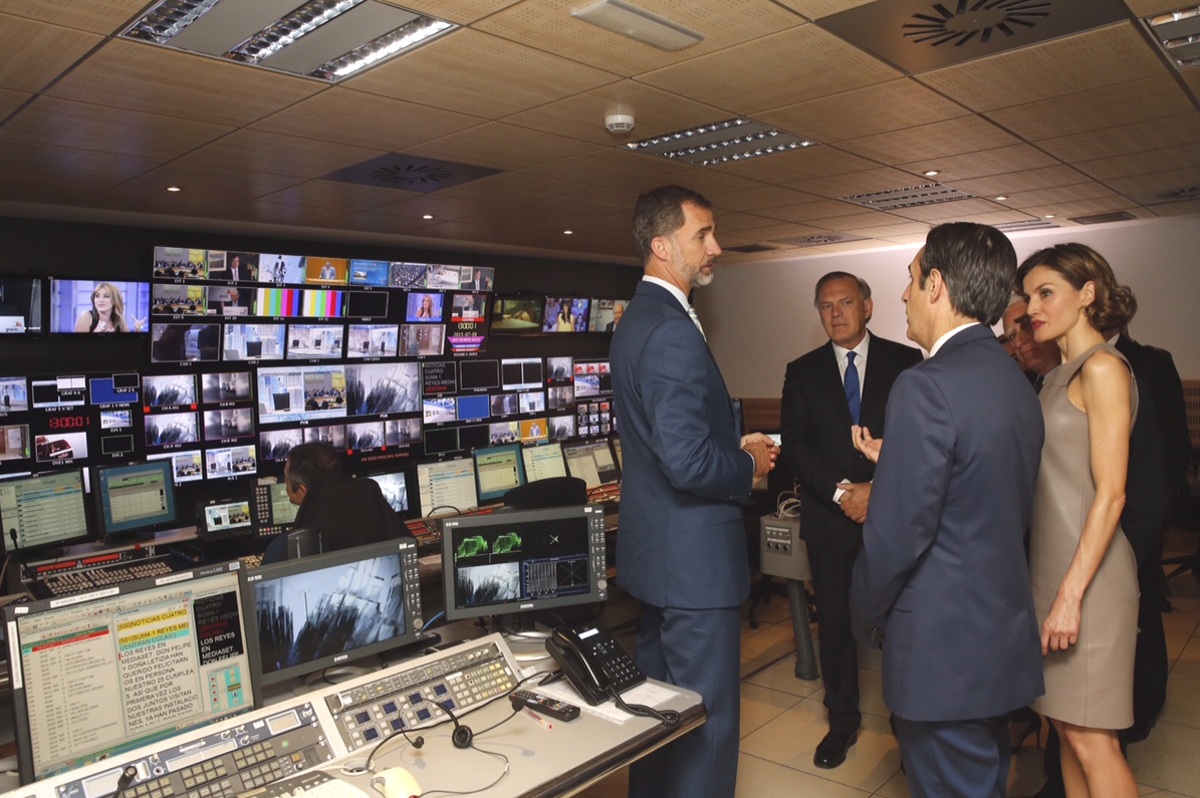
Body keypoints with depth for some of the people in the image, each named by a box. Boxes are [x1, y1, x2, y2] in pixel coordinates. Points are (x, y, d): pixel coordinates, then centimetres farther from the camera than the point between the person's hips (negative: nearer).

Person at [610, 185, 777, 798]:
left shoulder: (639, 318, 11)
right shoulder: (673, 331, -22)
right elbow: (689, 462, -29)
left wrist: (734, 448, 8)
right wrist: (750, 464, -10)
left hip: (655, 553, 11)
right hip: (694, 559, -11)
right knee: (707, 718, 4)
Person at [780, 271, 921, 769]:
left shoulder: (904, 362, 3)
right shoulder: (803, 372, 8)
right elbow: (794, 447, 1)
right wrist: (842, 490, -11)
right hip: (830, 519, 2)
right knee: (835, 623, 8)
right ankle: (843, 722, 24)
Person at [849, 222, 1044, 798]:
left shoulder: (927, 386, -22)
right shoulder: (1017, 382, 7)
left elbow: (897, 534, -22)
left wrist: (867, 616, -6)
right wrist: (893, 461, 14)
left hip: (943, 650, -9)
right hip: (1005, 639, 9)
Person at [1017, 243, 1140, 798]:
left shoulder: (1103, 368, -10)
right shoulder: (1057, 377, 14)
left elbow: (1111, 494, -16)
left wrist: (1071, 594, -20)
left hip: (1086, 572, -8)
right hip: (1048, 566, 8)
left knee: (1091, 739, 0)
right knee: (1066, 728, 14)